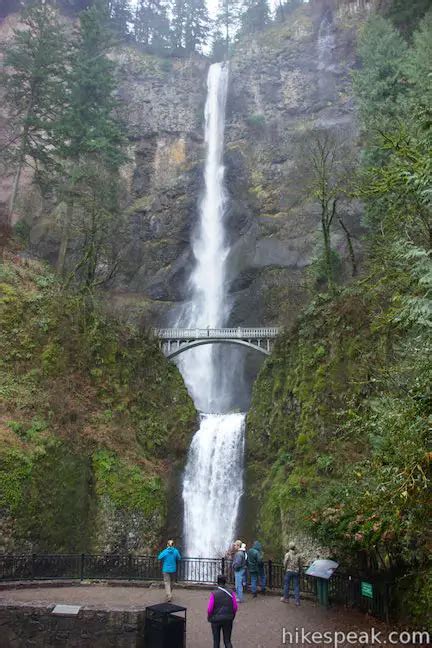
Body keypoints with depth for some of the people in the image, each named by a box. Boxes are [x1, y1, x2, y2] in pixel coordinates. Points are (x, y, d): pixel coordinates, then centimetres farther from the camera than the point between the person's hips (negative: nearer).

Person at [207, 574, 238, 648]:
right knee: (227, 641, 13)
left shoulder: (214, 593, -13)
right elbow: (235, 607, -4)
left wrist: (209, 617, 5)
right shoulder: (231, 593, -6)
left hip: (216, 619, -2)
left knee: (216, 641, 16)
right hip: (228, 620, 2)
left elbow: (210, 608, -15)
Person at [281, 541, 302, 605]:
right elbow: (300, 563, 4)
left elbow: (285, 563, -8)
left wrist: (285, 569, 10)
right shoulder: (298, 555, 2)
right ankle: (297, 601, 6)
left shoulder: (287, 554, -7)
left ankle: (286, 598, 20)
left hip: (289, 571, -3)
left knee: (286, 585, 11)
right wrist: (299, 570, 16)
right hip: (296, 572, 3)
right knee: (296, 586, 7)